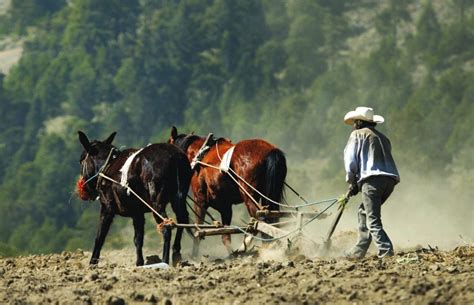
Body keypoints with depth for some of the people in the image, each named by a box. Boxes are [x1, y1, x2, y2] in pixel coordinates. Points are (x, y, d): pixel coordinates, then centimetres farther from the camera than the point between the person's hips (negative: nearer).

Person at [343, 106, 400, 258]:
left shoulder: (357, 134, 10)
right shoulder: (383, 138, 30)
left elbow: (350, 159, 2)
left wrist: (352, 182, 13)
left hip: (372, 178, -8)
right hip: (391, 179, 8)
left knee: (373, 219, -10)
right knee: (364, 211, 23)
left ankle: (385, 251, -23)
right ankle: (359, 250, 25)